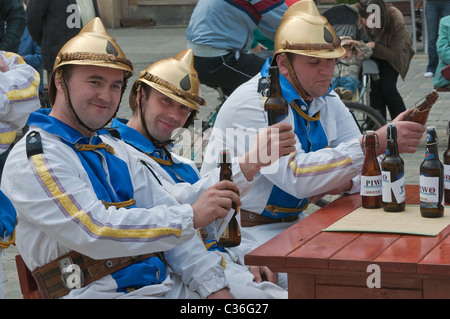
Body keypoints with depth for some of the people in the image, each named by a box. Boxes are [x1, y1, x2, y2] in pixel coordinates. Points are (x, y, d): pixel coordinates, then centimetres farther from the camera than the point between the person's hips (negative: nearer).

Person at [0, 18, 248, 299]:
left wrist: (214, 287, -2)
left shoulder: (115, 149, 19)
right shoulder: (32, 159, -8)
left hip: (166, 284, 7)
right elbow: (94, 231, -21)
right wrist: (191, 216, -20)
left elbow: (165, 216, 11)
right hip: (103, 292, -7)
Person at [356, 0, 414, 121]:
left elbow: (395, 54, -28)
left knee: (387, 87, -17)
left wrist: (374, 46, -37)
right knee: (374, 85, -14)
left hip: (393, 53, -3)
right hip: (374, 53, 3)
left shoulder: (396, 22, -35)